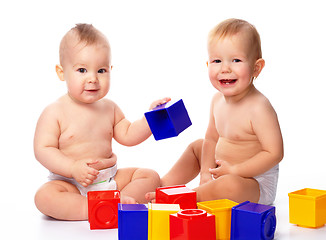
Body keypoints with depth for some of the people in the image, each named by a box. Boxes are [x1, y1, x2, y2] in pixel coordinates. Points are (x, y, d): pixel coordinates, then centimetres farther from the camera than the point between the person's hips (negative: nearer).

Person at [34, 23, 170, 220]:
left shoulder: (109, 108, 9)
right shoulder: (55, 112, -8)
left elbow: (127, 135, 14)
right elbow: (43, 149, -13)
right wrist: (73, 168, -26)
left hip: (110, 179, 5)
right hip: (71, 183, -5)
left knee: (150, 176, -6)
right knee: (44, 196, -33)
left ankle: (121, 201, -27)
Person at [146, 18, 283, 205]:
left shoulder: (259, 108, -26)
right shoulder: (218, 100, -1)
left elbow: (274, 153, -27)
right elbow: (212, 138, 10)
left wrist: (234, 170, -25)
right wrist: (207, 172, -4)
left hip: (257, 184, -8)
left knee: (230, 185, -38)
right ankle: (166, 183, 20)